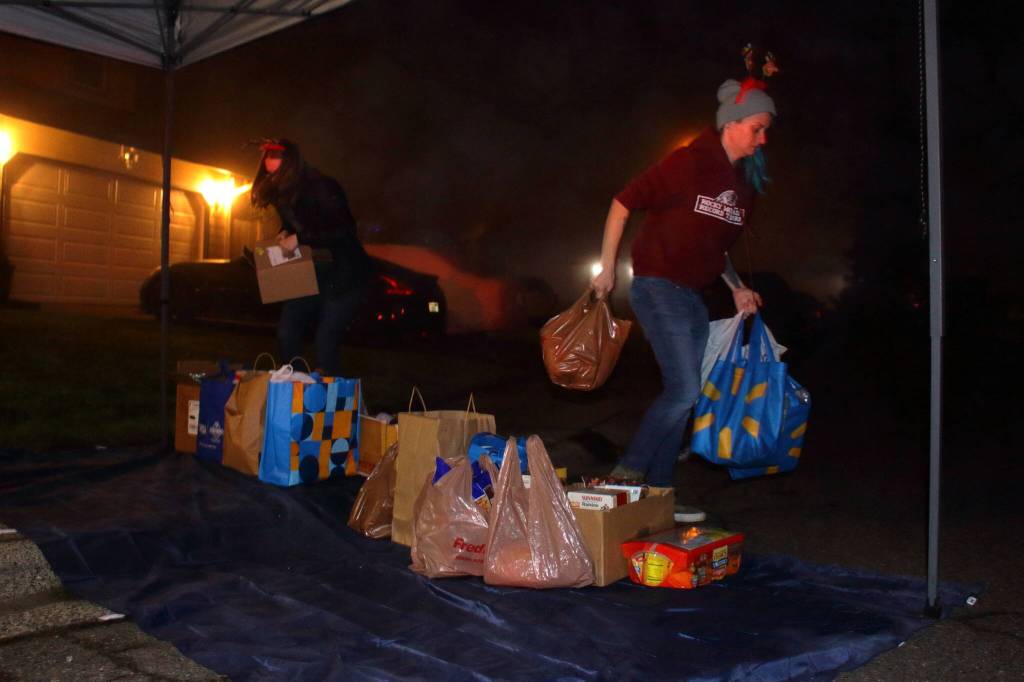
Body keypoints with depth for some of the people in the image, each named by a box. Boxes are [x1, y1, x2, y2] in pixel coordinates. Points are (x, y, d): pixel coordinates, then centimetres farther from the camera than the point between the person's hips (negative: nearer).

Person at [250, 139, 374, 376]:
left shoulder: (322, 188, -18)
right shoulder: (282, 193, 3)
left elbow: (344, 231, -24)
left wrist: (299, 239, -24)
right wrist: (285, 233, -2)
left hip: (343, 275, -7)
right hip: (308, 274, 7)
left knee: (325, 341, -13)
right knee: (286, 334, 3)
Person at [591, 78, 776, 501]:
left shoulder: (744, 187, 13)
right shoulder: (687, 164, -12)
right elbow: (624, 203, -10)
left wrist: (737, 288, 13)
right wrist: (607, 269, -10)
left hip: (693, 298, 9)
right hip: (658, 288, -8)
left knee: (681, 394, 8)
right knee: (684, 389, -15)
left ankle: (659, 489, 18)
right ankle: (627, 474, 0)